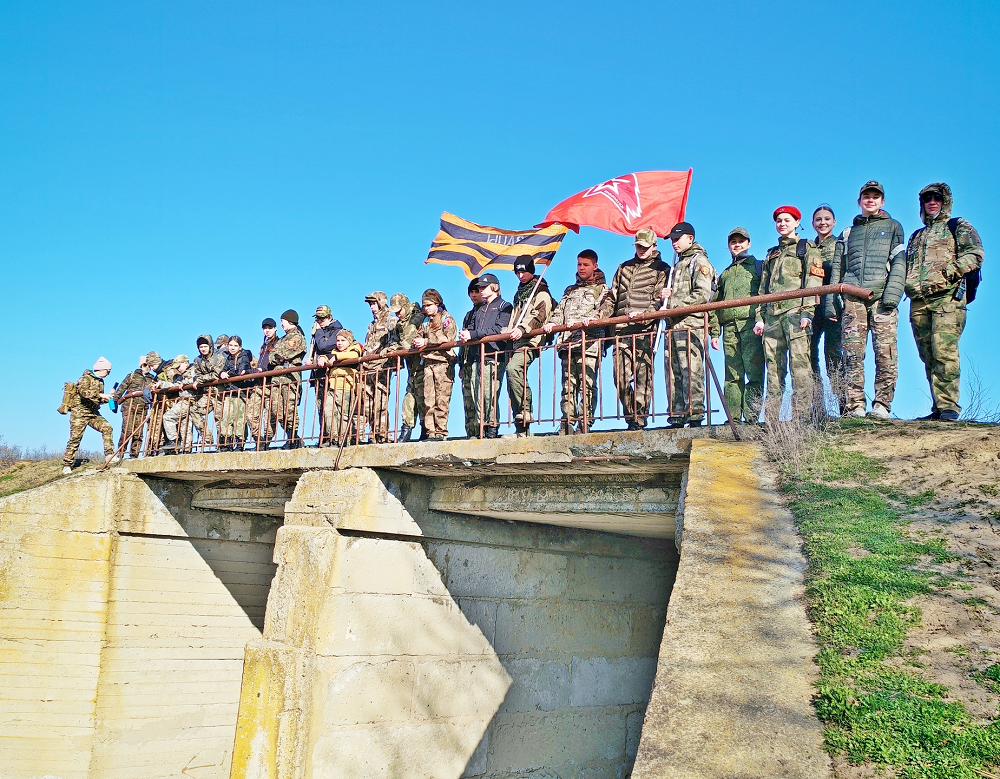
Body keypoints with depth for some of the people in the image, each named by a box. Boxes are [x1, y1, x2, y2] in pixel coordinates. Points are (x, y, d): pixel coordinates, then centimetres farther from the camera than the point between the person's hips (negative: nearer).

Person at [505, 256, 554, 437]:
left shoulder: (541, 291, 3)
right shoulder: (519, 293, 28)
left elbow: (538, 315, -13)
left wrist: (522, 328, -27)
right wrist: (511, 333, 19)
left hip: (531, 341, -8)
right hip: (517, 341, 8)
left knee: (513, 368, -33)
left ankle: (524, 411, -28)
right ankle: (521, 429, 0)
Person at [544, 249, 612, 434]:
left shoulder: (602, 289, 14)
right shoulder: (570, 291, 30)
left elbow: (606, 308, -4)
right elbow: (559, 311, 23)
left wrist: (592, 317, -24)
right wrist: (552, 323, 1)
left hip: (589, 343, -5)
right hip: (567, 343, 5)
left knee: (587, 385, -11)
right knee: (568, 385, 0)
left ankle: (584, 424, -12)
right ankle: (566, 424, -1)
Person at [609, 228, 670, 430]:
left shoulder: (661, 269, 11)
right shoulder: (623, 268, 24)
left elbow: (660, 299, -1)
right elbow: (612, 298, 24)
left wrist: (645, 314, -18)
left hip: (645, 329, -4)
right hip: (621, 329, 4)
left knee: (642, 375, -8)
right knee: (620, 376, -1)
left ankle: (639, 420, -6)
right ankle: (631, 417, 10)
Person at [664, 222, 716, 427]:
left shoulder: (699, 261, 0)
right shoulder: (679, 264, 27)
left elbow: (703, 295, -12)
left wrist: (675, 303, -13)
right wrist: (668, 295, 13)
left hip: (691, 323, -8)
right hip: (675, 325, 8)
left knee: (691, 371, -12)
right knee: (675, 371, 4)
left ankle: (695, 416, -12)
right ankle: (677, 416, 6)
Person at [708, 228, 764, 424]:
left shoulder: (758, 266, 16)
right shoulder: (724, 275, 29)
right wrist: (714, 332, 12)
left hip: (751, 326, -4)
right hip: (729, 328, 4)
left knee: (754, 373, -12)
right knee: (732, 376, 0)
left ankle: (751, 417, -14)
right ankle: (733, 418, -2)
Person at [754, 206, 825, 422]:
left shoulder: (807, 249, 10)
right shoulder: (771, 254, 26)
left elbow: (813, 282, -2)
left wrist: (807, 313, -14)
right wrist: (760, 317, 12)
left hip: (795, 312, -5)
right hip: (772, 314, 5)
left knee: (799, 363, -12)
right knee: (773, 366, 1)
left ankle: (801, 416, -14)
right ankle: (771, 418, 0)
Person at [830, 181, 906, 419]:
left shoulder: (893, 227, 18)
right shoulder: (849, 232, 25)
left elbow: (899, 263, 6)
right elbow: (838, 268, 20)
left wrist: (892, 293, -10)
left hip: (882, 297, -2)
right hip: (853, 297, 2)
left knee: (885, 353, -8)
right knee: (852, 354, -6)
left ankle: (881, 406, -6)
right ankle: (854, 406, -6)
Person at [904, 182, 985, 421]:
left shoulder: (958, 227, 13)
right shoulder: (916, 236, 30)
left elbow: (975, 254, -1)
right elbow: (907, 266, 29)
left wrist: (947, 273, -14)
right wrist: (908, 284, 7)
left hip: (947, 297, -5)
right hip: (919, 301, 6)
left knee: (944, 352, -18)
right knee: (929, 357, 2)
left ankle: (948, 407, -19)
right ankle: (938, 408, 4)